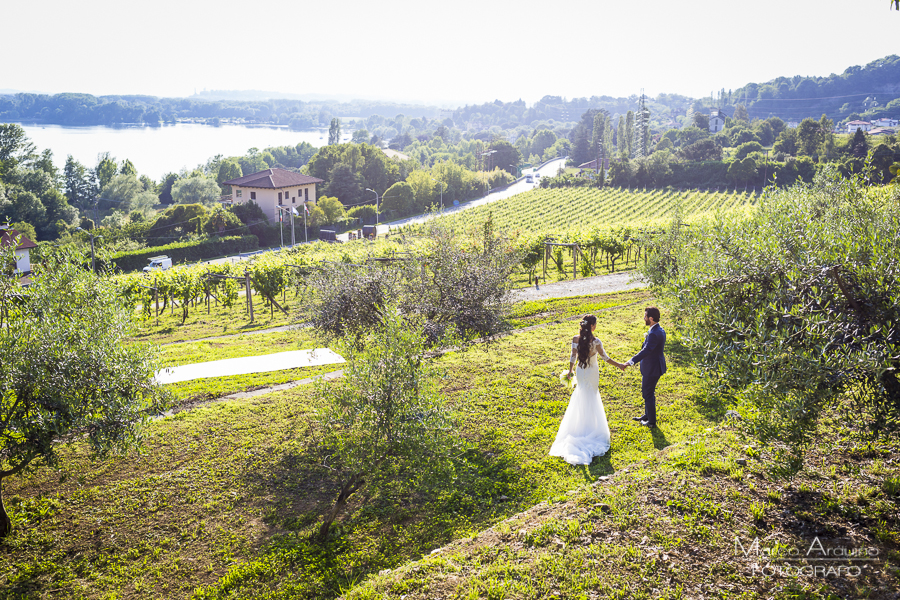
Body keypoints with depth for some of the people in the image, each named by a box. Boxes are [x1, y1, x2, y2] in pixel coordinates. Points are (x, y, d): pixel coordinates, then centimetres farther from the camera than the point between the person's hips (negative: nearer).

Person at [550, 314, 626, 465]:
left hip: (580, 372, 3)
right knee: (591, 400, 16)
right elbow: (605, 357, -12)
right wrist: (618, 365, 2)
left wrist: (570, 370, 9)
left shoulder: (575, 339, -13)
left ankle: (579, 426, 30)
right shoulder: (596, 342, -23)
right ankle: (590, 427, 28)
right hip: (592, 373, -3)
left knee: (581, 395, 22)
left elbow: (573, 357, -5)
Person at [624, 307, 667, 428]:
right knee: (648, 392, 24)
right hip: (655, 367, 10)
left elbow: (646, 351, -36)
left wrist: (631, 362, -40)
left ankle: (651, 422, 17)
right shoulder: (660, 331, 5)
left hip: (651, 369, -10)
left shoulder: (654, 334, -27)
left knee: (648, 394, 4)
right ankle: (647, 415, 40)